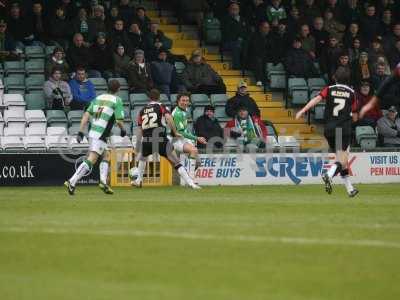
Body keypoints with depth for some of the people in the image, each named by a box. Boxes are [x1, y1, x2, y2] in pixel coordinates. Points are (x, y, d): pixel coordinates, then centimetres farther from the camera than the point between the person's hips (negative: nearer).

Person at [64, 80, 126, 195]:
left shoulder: (99, 98, 15)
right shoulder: (117, 100, -2)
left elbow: (86, 114, 8)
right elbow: (119, 120, -9)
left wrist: (81, 132, 6)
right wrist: (123, 130, 12)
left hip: (92, 132, 7)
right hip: (100, 135, -7)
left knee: (106, 155, 22)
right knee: (91, 159, -14)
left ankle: (103, 182, 13)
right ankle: (72, 182, -25)